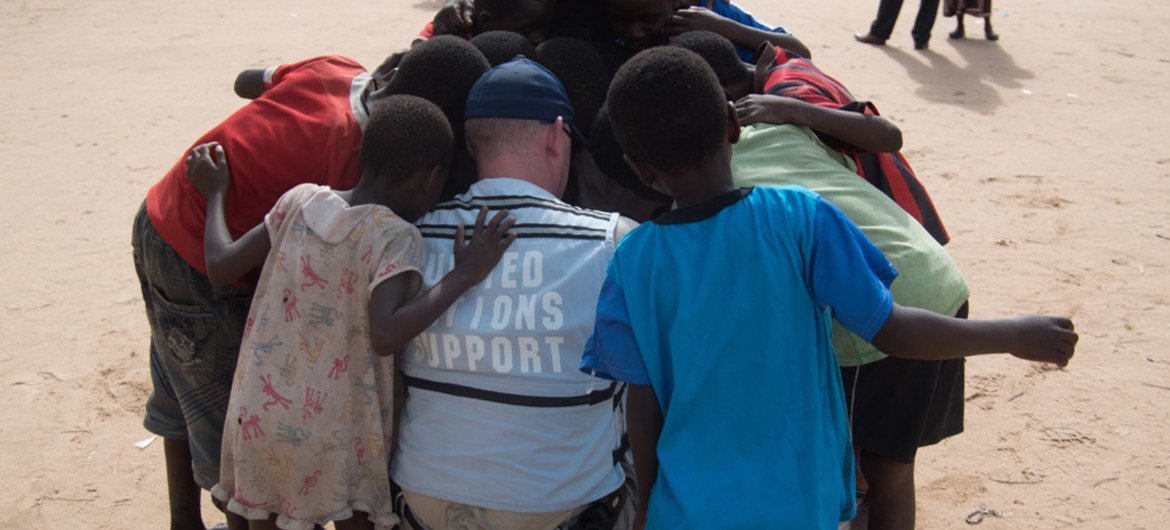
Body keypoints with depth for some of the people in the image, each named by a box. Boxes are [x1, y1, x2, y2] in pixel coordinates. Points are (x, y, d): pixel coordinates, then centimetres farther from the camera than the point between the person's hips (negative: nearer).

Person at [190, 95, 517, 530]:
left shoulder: (300, 201, -3)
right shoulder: (396, 237, -17)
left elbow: (221, 267, 3)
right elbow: (385, 335, -31)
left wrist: (215, 193, 18)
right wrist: (463, 276, -27)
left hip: (258, 419, 5)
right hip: (336, 439, -4)